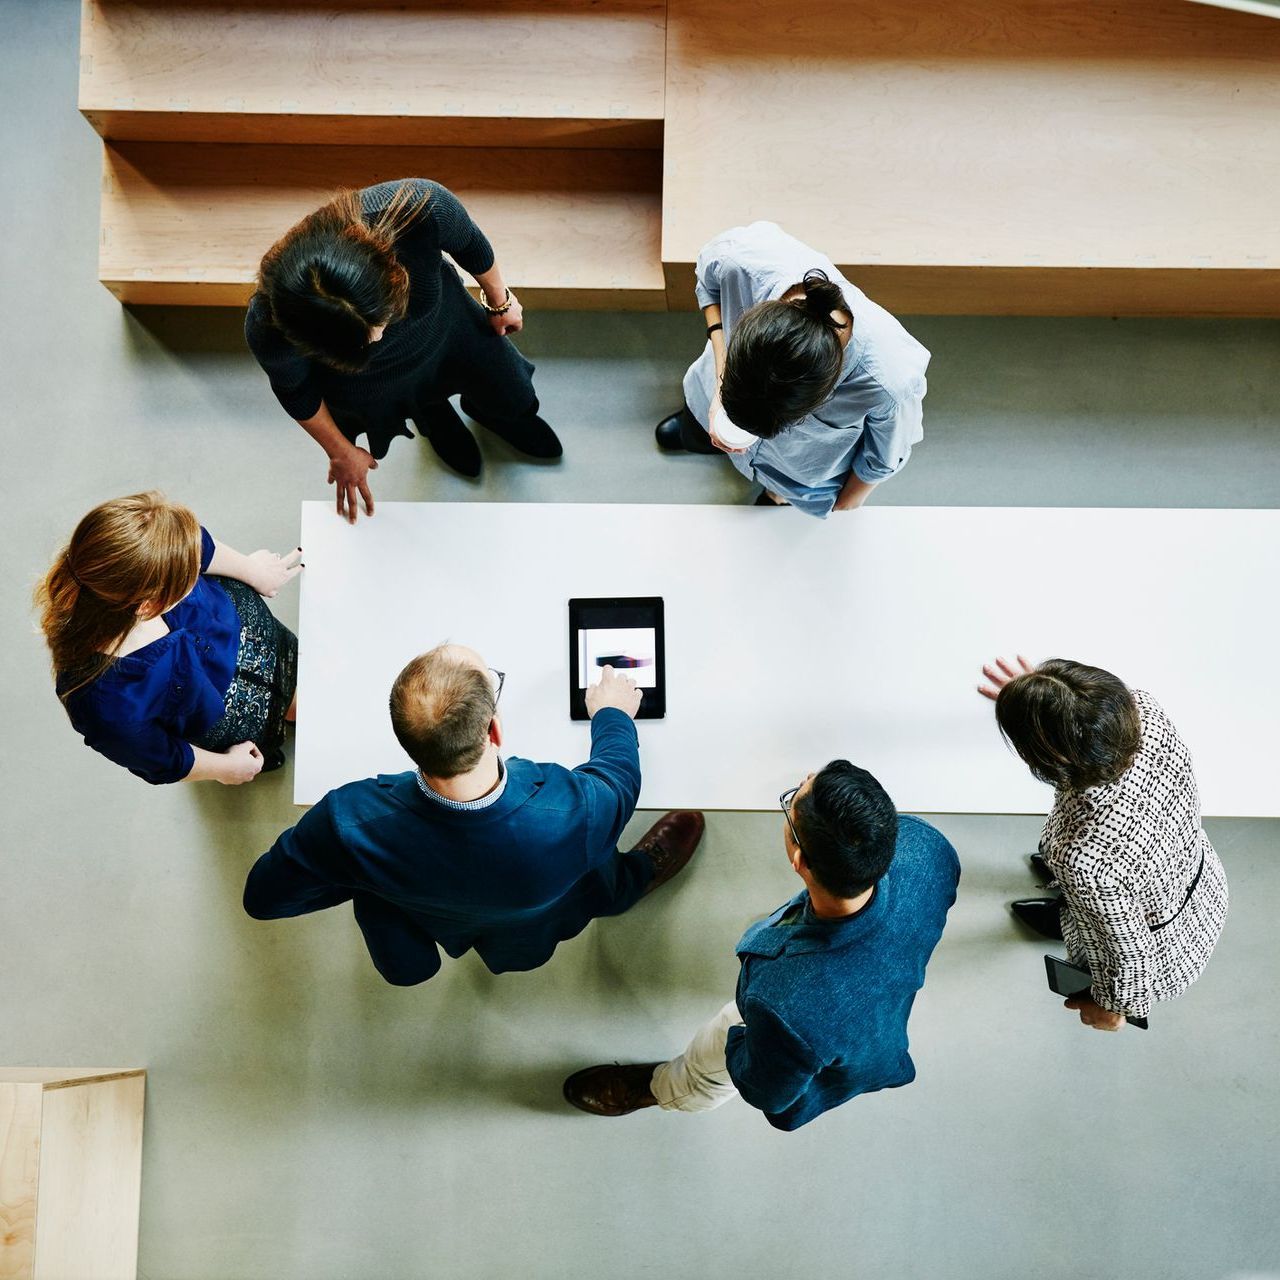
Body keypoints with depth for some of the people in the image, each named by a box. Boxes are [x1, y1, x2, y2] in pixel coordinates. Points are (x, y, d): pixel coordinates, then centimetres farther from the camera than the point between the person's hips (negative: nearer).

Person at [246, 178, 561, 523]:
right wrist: (340, 452, -3)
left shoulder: (421, 209, -46)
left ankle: (481, 407, 60)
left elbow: (469, 242, -19)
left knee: (514, 401, 25)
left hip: (443, 322, 2)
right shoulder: (267, 330, -43)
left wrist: (499, 300, 0)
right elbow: (293, 389, -18)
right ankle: (437, 419, 64)